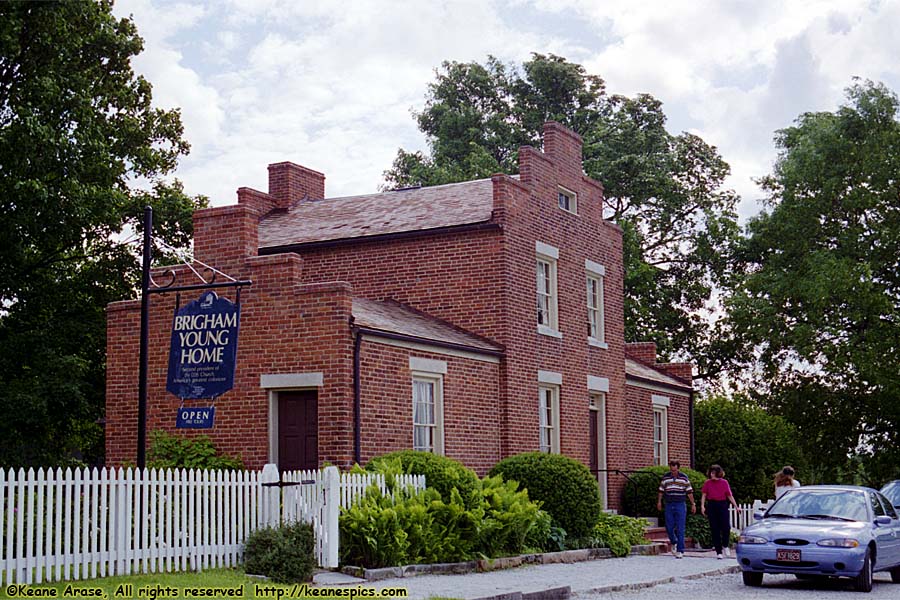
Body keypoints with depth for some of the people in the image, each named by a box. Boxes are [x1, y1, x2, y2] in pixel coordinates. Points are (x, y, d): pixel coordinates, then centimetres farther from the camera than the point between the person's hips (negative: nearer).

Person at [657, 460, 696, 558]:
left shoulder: (684, 478, 0)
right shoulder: (665, 478, 4)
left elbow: (689, 492, 4)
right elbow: (661, 491, 12)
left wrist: (693, 504, 3)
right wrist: (659, 501, 5)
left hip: (680, 505, -2)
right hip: (669, 505, 2)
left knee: (680, 529, -4)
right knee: (669, 527, 2)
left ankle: (680, 550, -1)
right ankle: (674, 542, 30)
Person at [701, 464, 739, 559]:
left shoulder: (724, 482, 6)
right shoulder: (707, 483, 6)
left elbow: (730, 495, 8)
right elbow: (704, 495, 2)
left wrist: (736, 506, 2)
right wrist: (702, 506, -11)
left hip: (722, 505, 0)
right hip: (711, 506, 0)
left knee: (726, 527, -8)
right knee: (715, 529, 1)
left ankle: (725, 545, 21)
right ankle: (718, 552, 8)